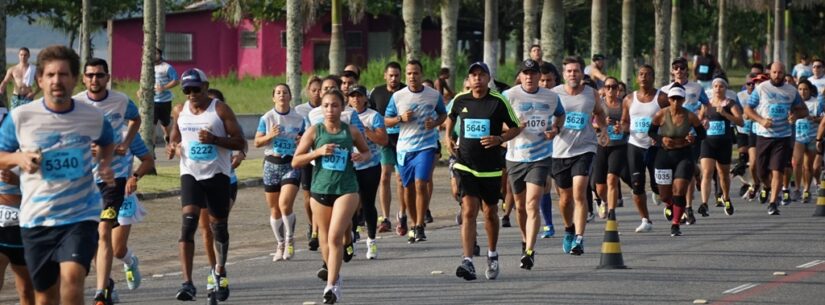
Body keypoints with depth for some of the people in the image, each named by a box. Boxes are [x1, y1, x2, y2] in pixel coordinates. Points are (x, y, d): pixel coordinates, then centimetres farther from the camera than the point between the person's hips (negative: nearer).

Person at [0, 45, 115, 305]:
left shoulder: (93, 117, -1)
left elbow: (107, 142, 22)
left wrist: (105, 165, 1)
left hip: (81, 215, -1)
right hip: (36, 220, 1)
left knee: (72, 276, -24)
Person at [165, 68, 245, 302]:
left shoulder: (220, 110, -5)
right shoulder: (179, 111, 7)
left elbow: (239, 142, -6)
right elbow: (175, 138, 21)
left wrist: (215, 139, -22)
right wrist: (171, 147, -3)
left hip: (217, 174, -1)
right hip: (191, 173, 2)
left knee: (219, 225, 10)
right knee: (188, 221, -17)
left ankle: (220, 271, 37)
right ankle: (187, 283, -23)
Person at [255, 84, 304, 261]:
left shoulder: (298, 119, 4)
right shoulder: (267, 118, 2)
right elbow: (257, 142, 3)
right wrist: (270, 136, -14)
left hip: (292, 164, -1)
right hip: (272, 164, 1)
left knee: (285, 204, -19)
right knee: (274, 209, 7)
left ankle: (290, 240, 1)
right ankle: (280, 245, 23)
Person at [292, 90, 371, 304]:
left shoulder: (351, 131, 2)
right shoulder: (314, 131, 0)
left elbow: (366, 151, 19)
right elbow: (295, 161, -1)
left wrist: (362, 157, -5)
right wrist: (318, 152, -15)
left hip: (346, 189, -2)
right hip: (320, 190, 2)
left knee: (335, 236, -15)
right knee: (325, 237, 12)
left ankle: (332, 285, -14)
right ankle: (330, 269, 40)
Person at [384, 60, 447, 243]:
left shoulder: (434, 95, 0)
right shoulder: (397, 97, 1)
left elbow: (443, 114, 16)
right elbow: (386, 121, 7)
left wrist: (435, 123, -6)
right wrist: (401, 118, -13)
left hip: (426, 146, -2)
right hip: (404, 148, 2)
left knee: (420, 184, -16)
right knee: (408, 187, 9)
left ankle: (420, 226, -13)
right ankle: (414, 224, 25)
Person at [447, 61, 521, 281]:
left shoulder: (499, 102, -6)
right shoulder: (460, 100, 2)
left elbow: (516, 128, 1)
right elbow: (451, 117, 25)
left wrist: (500, 139, -17)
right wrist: (448, 136, 9)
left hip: (491, 167, 0)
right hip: (465, 166, 0)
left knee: (490, 213, 13)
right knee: (468, 211, -14)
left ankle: (492, 255, 36)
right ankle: (467, 262, -21)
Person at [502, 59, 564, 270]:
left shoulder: (551, 97, 4)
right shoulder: (509, 96, -3)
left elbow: (560, 115, 24)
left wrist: (556, 129, 3)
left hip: (540, 158, -1)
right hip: (515, 157, 1)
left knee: (532, 205, -14)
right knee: (520, 206, 13)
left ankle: (529, 252, -18)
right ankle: (526, 240, 39)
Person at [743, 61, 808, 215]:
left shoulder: (791, 91, 6)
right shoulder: (761, 89, 1)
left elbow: (804, 110, 15)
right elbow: (747, 108, 4)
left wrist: (796, 114, -9)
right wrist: (761, 120, -13)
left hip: (783, 136, 0)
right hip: (764, 135, 0)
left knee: (778, 171, -11)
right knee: (762, 171, 6)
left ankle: (772, 203, -7)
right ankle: (770, 187, 38)